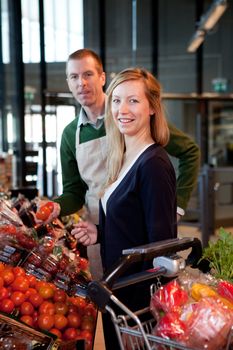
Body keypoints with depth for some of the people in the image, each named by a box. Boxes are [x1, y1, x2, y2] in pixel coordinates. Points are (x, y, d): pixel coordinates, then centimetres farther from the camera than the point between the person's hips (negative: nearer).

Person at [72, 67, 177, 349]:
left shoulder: (153, 165, -20)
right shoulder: (122, 160, 6)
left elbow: (160, 245, -21)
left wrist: (143, 302, -19)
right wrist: (99, 234, 0)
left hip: (140, 294, -8)